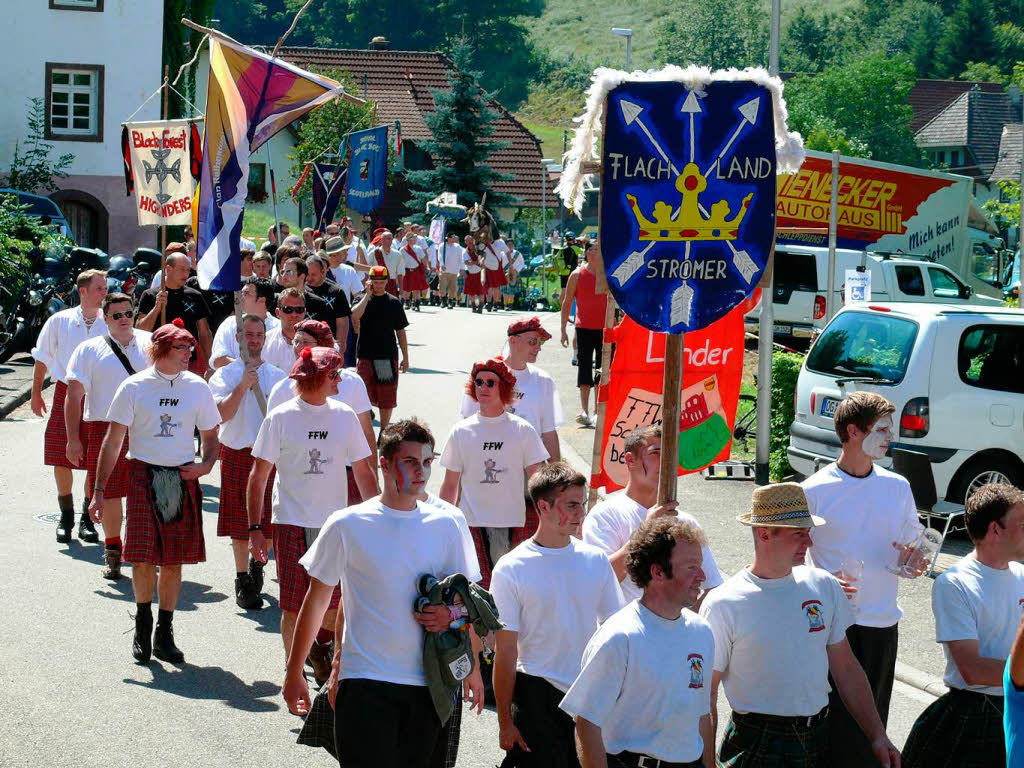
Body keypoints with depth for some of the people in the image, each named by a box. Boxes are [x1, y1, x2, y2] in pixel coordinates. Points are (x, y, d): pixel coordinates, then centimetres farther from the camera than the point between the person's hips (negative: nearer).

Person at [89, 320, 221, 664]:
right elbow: (113, 442, 1)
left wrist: (206, 465, -5)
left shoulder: (197, 387, 6)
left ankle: (164, 635, 16)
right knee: (143, 558, -7)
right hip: (144, 477, -2)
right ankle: (143, 625, 17)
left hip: (183, 478, 2)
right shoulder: (134, 387, -2)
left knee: (173, 561, 3)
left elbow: (211, 436, 16)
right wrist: (99, 490, -2)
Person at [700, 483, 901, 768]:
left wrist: (877, 736, 7)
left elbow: (846, 669, 11)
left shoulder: (824, 587, 6)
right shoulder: (723, 605, -10)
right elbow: (706, 693, -7)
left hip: (819, 741, 5)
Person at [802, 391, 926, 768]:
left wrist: (911, 562, -6)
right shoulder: (815, 490, -5)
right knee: (834, 723, -6)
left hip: (882, 623, 4)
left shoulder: (897, 487, 9)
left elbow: (912, 547, 18)